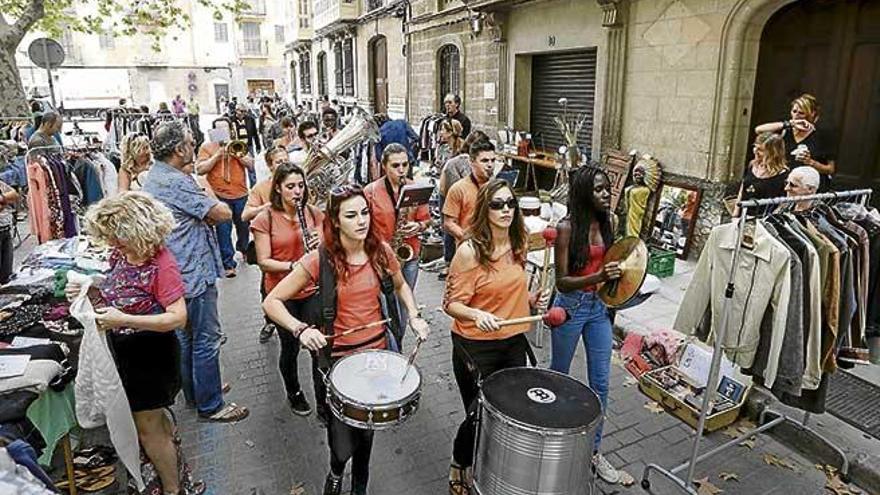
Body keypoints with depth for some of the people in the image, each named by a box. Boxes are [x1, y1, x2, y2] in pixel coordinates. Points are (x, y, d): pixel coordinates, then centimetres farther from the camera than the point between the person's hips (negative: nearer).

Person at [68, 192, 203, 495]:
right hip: (124, 350, 8)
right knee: (151, 416, 25)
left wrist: (124, 320, -33)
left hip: (151, 354, -8)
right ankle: (171, 460, 50)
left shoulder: (161, 264, -26)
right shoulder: (120, 254, -3)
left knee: (147, 427, 8)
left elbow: (178, 317, -28)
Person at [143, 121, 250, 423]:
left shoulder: (153, 177, 11)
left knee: (185, 338, 21)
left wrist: (200, 203, -8)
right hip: (195, 274, -10)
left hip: (177, 273, 10)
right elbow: (223, 213, -20)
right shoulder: (175, 182, -21)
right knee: (206, 340, 1)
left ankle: (195, 392, 36)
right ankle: (211, 405, 13)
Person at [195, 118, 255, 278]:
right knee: (223, 231, -4)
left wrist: (237, 153, -10)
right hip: (220, 196, -3)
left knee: (243, 226, 15)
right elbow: (199, 170, -7)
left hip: (241, 194, 3)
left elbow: (251, 165, 4)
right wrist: (217, 155, -13)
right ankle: (229, 264, 2)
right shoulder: (207, 147, 3)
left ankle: (242, 251, 40)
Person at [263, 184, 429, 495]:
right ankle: (336, 470, 40)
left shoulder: (380, 251, -8)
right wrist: (300, 329, -30)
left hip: (377, 349, 3)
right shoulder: (319, 260, -19)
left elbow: (400, 285, 13)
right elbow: (271, 302, -15)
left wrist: (414, 316, -3)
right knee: (343, 445, 0)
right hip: (338, 355, -3)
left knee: (367, 427, 21)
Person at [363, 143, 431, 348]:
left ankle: (397, 348, 36)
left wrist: (418, 226, -11)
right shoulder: (371, 191, -9)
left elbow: (426, 219, 10)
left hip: (410, 256, 4)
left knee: (404, 307, 16)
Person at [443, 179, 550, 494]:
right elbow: (452, 303, -15)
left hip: (514, 342, 6)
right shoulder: (469, 251, -18)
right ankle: (459, 468, 37)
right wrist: (477, 315, -33)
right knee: (478, 415, 7)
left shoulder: (519, 244, 1)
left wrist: (532, 299, -1)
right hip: (476, 346, -5)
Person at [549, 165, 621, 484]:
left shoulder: (606, 222, 1)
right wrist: (598, 277, -32)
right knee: (559, 374, 15)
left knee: (600, 382, 10)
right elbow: (562, 281, -19)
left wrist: (616, 274, 1)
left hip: (600, 307, 5)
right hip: (571, 306, -5)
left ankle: (594, 450, 25)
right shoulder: (567, 228, -17)